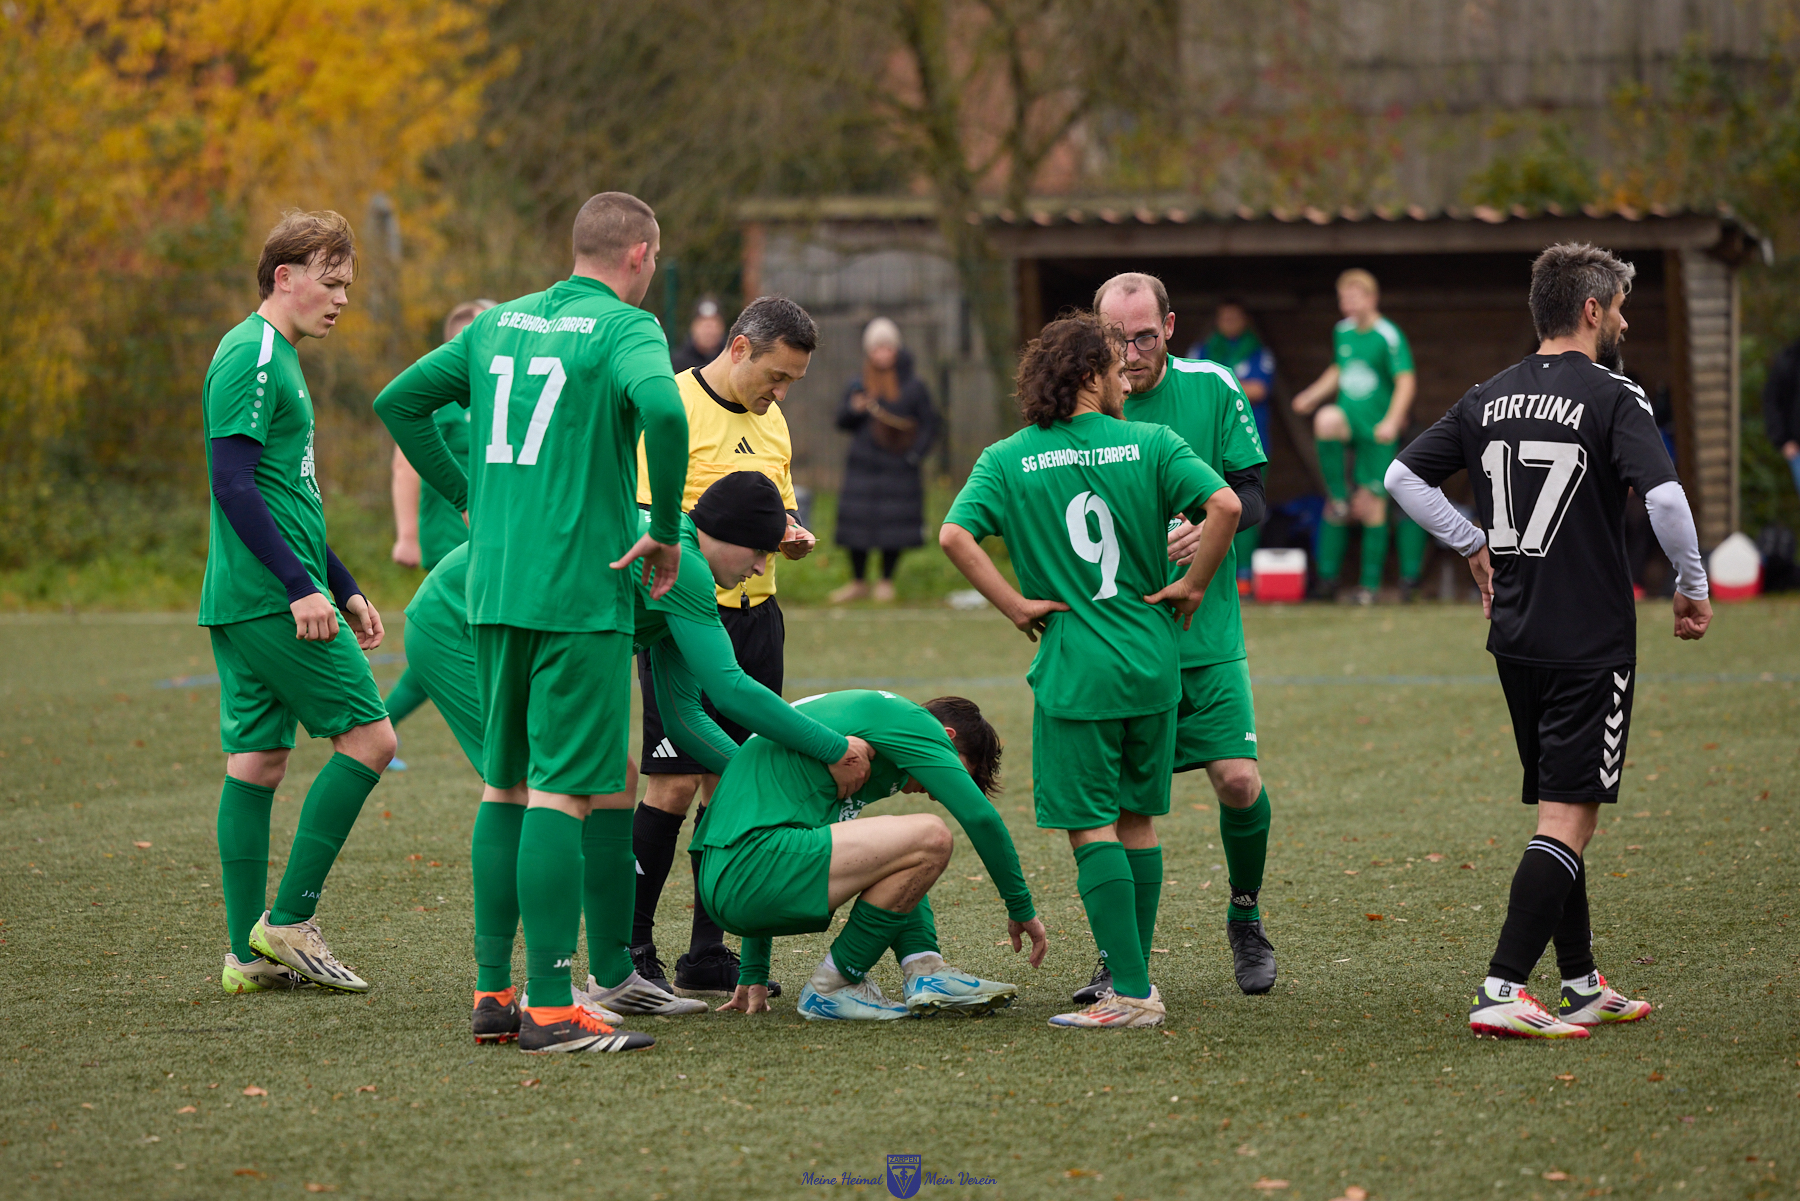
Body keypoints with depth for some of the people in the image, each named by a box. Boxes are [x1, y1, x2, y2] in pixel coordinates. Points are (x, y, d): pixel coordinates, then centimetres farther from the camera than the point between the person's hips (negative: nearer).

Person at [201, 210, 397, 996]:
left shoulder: (274, 358, 20)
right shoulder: (252, 357, -12)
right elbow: (232, 484, -20)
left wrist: (346, 591, 26)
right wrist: (302, 587, -22)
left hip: (245, 602, 10)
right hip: (269, 598, -10)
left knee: (256, 759, 8)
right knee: (368, 735, -7)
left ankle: (250, 953, 8)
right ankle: (289, 920, -6)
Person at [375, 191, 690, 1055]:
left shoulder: (499, 322, 14)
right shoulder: (626, 328, -7)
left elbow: (399, 401, 19)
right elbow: (661, 407, -26)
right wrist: (666, 532, -15)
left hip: (492, 588, 7)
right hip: (581, 594, -7)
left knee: (506, 785, 15)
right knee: (564, 789, -7)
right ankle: (547, 1006, -10)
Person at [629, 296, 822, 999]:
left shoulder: (770, 421, 16)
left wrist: (794, 535, 1)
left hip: (757, 616, 7)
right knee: (674, 785, -8)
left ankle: (707, 959, 13)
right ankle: (626, 954, 2)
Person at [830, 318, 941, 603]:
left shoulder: (913, 387, 1)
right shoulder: (858, 385, 7)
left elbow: (929, 424, 4)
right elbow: (842, 423, 12)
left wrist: (915, 454, -8)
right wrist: (853, 410, -10)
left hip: (898, 466, -2)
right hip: (863, 466, 2)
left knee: (894, 524, 0)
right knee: (855, 522, -2)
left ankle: (886, 581, 17)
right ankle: (858, 582, 13)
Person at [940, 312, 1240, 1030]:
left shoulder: (1008, 459, -1)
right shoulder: (1151, 445, -1)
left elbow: (954, 535, -14)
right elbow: (1224, 506, -14)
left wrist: (1015, 604, -6)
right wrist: (1192, 585, -2)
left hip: (1073, 670, -2)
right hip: (1153, 662, 2)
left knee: (1092, 829, 0)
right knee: (1139, 821, 15)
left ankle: (1131, 994, -6)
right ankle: (1133, 972, 21)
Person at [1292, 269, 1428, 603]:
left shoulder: (1389, 336, -9)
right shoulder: (1342, 332, 9)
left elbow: (1406, 381, -13)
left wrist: (1392, 420, -25)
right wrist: (1310, 396, 14)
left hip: (1376, 428, -4)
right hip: (1348, 417, 4)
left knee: (1371, 501, -2)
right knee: (1326, 422, -33)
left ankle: (1370, 582, 7)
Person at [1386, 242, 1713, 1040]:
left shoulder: (1489, 399, 8)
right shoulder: (1612, 398, -11)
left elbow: (1403, 476, 10)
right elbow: (1664, 496, -22)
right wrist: (1693, 587, -8)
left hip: (1516, 636, 7)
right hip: (1591, 639, -7)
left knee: (1559, 809, 16)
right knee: (1569, 816, -7)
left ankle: (1582, 986, 22)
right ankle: (1502, 991, -16)